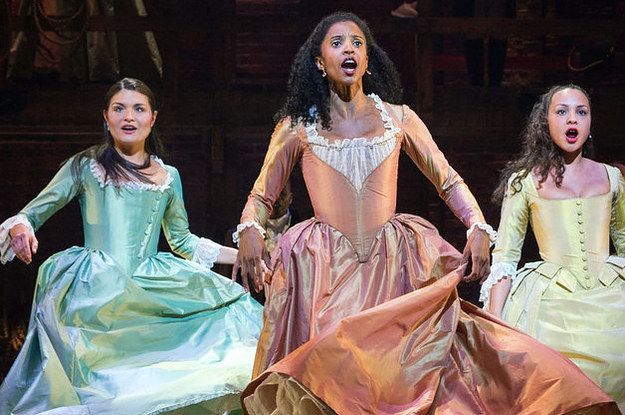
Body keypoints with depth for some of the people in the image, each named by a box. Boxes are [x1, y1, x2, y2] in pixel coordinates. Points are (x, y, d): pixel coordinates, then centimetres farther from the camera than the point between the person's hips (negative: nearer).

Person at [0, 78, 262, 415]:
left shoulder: (168, 176, 16)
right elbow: (32, 213, 5)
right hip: (94, 287, -4)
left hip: (149, 288, 4)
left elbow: (182, 241, 24)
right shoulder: (86, 165, 7)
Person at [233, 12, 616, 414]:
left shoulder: (398, 118, 11)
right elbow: (261, 195, 9)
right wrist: (250, 230, -14)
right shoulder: (298, 127, 7)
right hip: (326, 268, -1)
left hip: (393, 265, 1)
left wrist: (479, 228, -3)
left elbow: (449, 181, 14)